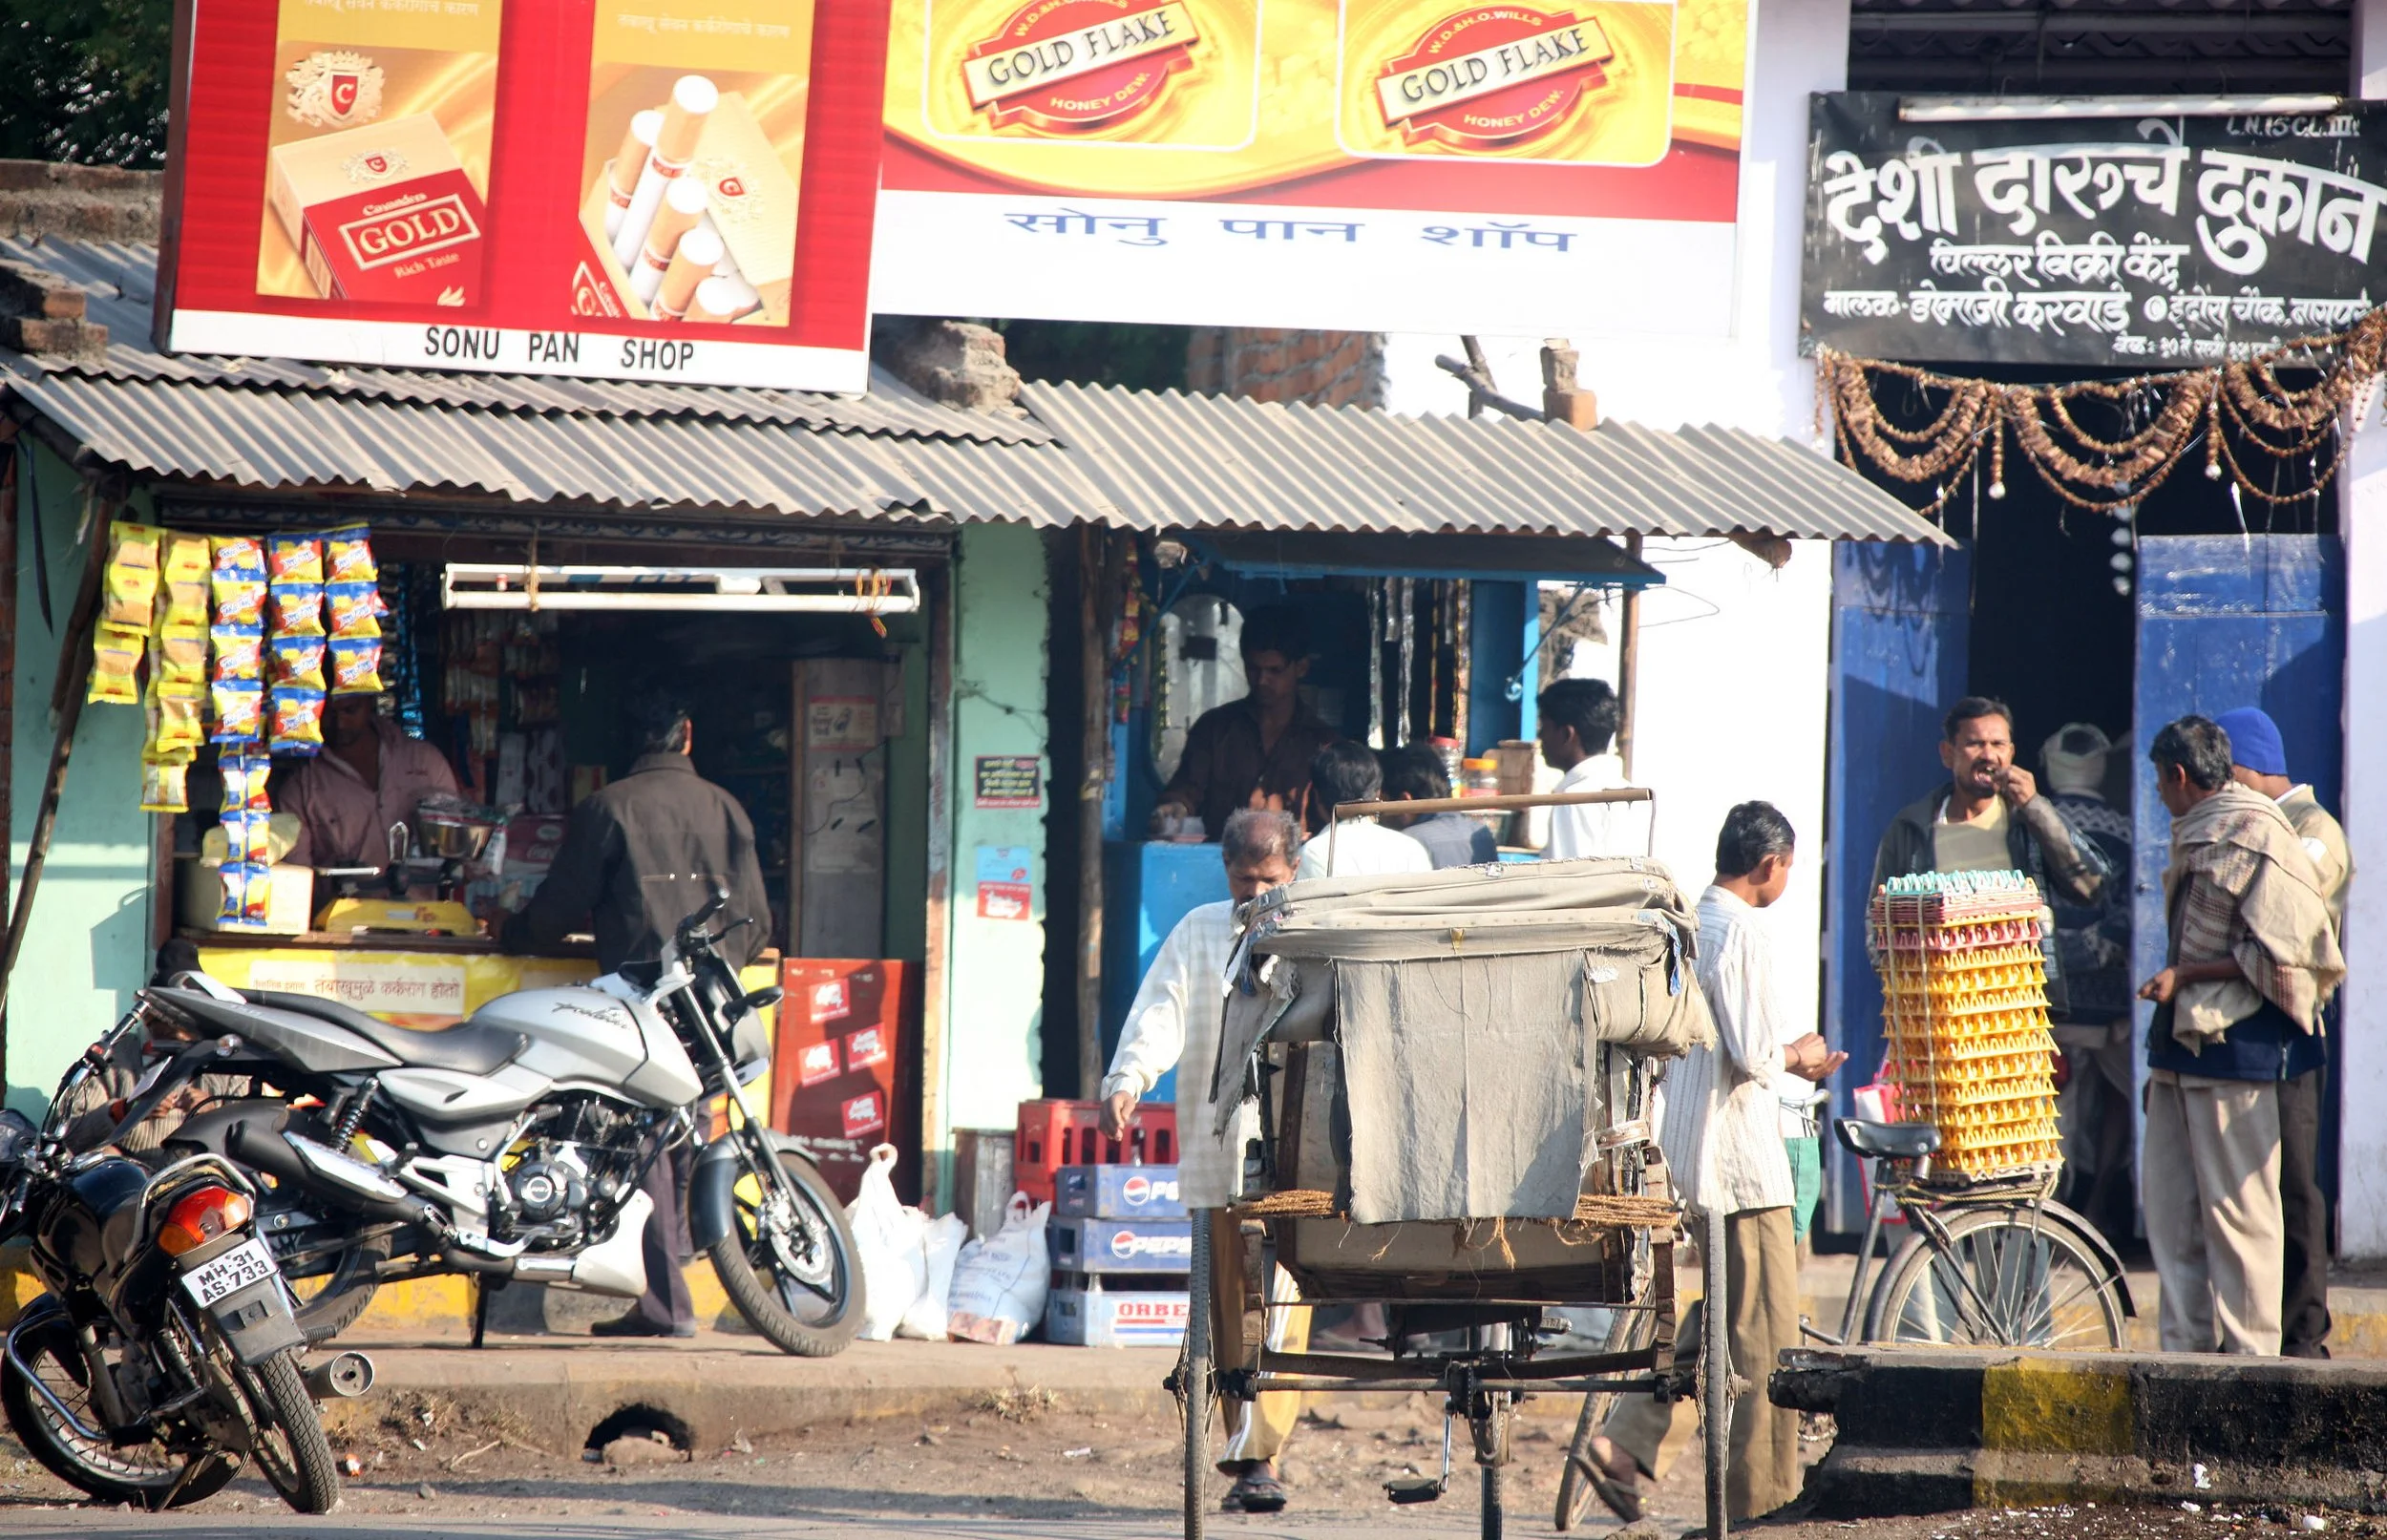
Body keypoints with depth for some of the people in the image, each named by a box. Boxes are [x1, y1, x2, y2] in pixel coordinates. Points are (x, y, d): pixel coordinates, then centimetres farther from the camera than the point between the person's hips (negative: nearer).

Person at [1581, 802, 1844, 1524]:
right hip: (1740, 1154, -9)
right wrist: (1795, 1056, -1)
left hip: (1690, 1154, 9)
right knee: (1764, 1332, 0)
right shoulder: (1742, 932, -17)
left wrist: (1789, 1061, 24)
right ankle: (1763, 1492, 4)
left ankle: (1627, 1444, 5)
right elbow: (1751, 1056, -22)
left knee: (1721, 1320, 16)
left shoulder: (1689, 924, 12)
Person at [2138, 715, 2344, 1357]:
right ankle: (2187, 1346, 10)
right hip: (2181, 1039, 9)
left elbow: (2275, 954, -15)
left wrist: (2186, 976, -16)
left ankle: (2251, 1352, -3)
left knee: (2236, 1208, -7)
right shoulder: (2195, 838, 17)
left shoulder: (2257, 840, -11)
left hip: (2236, 1041, -9)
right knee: (2170, 1205, 7)